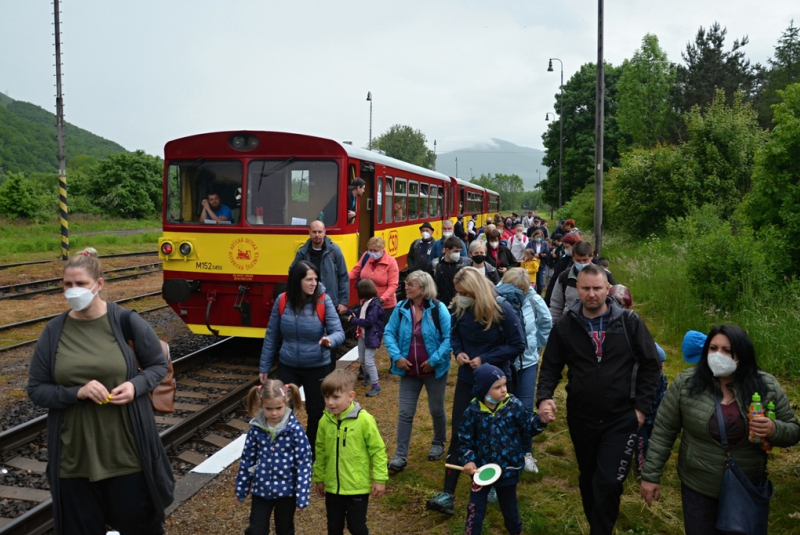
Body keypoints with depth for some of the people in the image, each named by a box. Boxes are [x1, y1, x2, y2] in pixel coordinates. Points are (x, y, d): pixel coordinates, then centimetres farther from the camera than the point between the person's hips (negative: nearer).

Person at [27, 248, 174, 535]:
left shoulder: (126, 321, -6)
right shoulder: (54, 331, -1)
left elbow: (159, 364, 5)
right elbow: (36, 390, 2)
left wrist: (136, 386, -15)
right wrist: (77, 392, -16)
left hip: (127, 449, -1)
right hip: (75, 453, 2)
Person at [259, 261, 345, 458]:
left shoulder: (324, 301, -14)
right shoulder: (282, 301, -8)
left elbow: (339, 332, -16)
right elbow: (271, 336, 1)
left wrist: (330, 340, -40)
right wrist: (264, 367, 5)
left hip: (317, 368, -1)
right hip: (287, 367, 1)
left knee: (316, 413, 12)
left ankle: (312, 454, 34)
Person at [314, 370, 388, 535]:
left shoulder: (364, 420, -18)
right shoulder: (325, 421, -5)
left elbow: (378, 450, -11)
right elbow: (320, 452, 8)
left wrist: (380, 479, -10)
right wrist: (319, 478, 14)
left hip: (358, 487, -4)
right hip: (333, 486, 4)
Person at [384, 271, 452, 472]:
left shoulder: (438, 309, -15)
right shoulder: (401, 308, -5)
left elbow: (449, 338, -16)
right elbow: (389, 333, 1)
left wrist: (434, 360, -19)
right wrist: (397, 356, -12)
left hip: (434, 370, -2)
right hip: (409, 370, 3)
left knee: (437, 409, 16)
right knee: (405, 412, 2)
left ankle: (438, 444, 40)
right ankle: (400, 455, 8)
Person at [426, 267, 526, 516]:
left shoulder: (503, 310, -18)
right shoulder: (460, 309, -4)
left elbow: (518, 345, -15)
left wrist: (485, 359, -20)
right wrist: (458, 352, -9)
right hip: (467, 379, 4)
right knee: (458, 433, 2)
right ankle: (448, 493, 6)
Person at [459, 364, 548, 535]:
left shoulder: (513, 405, -11)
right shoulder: (473, 411, -12)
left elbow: (528, 427, -9)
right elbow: (464, 439, -5)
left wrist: (540, 420, -28)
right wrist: (468, 460, -16)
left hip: (508, 467, 1)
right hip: (482, 468, -1)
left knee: (509, 507, 21)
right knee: (476, 509, 9)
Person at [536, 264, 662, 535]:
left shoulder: (630, 322, -6)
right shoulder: (565, 326, -3)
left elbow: (651, 365, -1)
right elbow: (550, 367, 2)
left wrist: (642, 407, -6)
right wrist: (544, 397, -15)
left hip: (621, 419, -2)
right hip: (581, 419, 2)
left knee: (608, 482, -9)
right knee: (588, 480, 18)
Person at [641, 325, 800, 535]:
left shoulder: (767, 387, -9)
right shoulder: (685, 383, -12)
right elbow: (663, 431, -6)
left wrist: (774, 430, -24)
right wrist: (651, 475, -6)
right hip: (698, 487, -1)